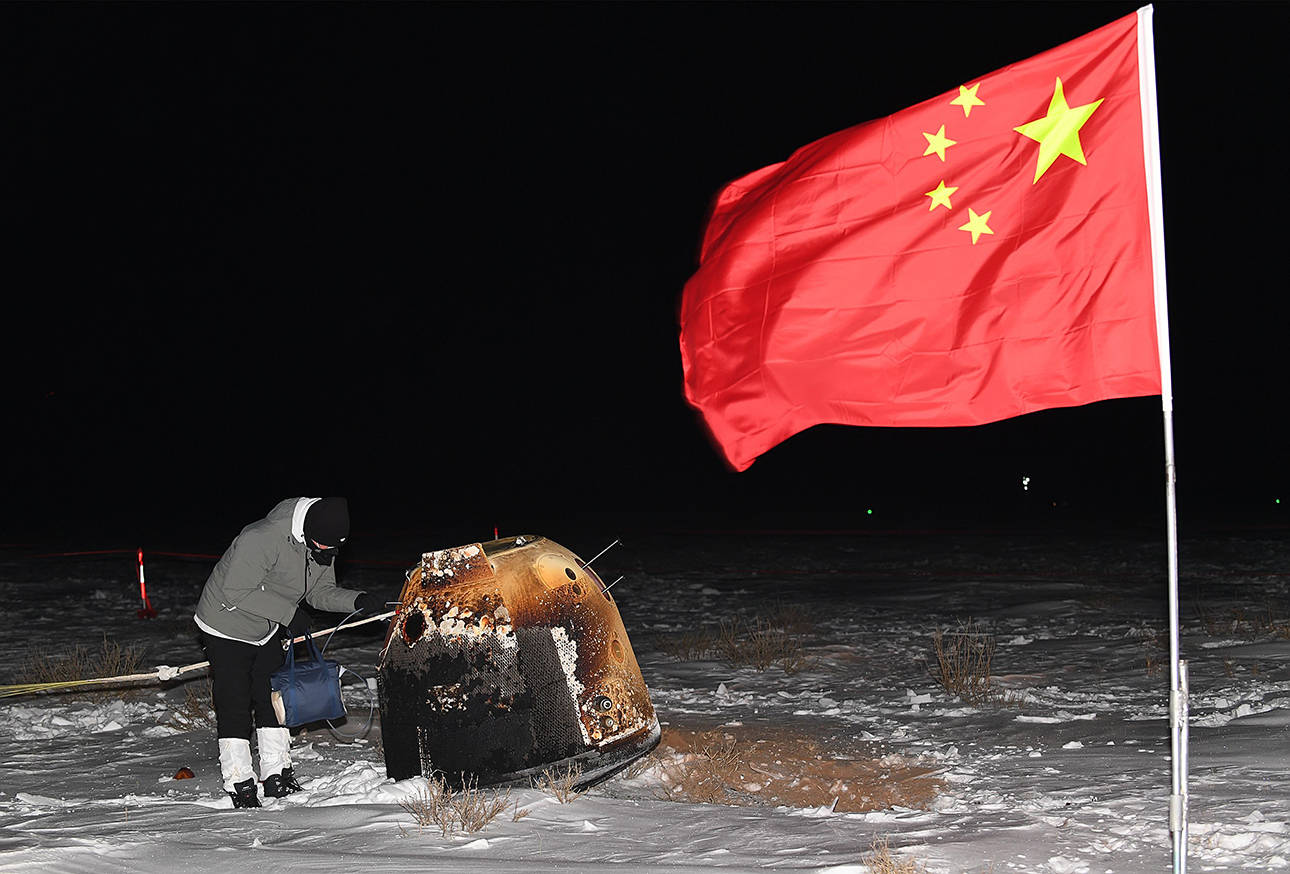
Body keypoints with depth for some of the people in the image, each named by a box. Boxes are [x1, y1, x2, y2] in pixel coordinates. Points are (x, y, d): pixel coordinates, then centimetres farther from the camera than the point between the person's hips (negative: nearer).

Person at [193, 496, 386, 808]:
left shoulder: (322, 547, -8)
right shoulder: (263, 539, -35)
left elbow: (320, 592, 3)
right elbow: (235, 592, -32)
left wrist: (357, 601, -16)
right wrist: (288, 612, -30)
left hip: (267, 631, 8)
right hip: (226, 627, -8)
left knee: (274, 700, 9)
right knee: (234, 705, -7)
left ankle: (277, 776, 19)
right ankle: (239, 785, 0)